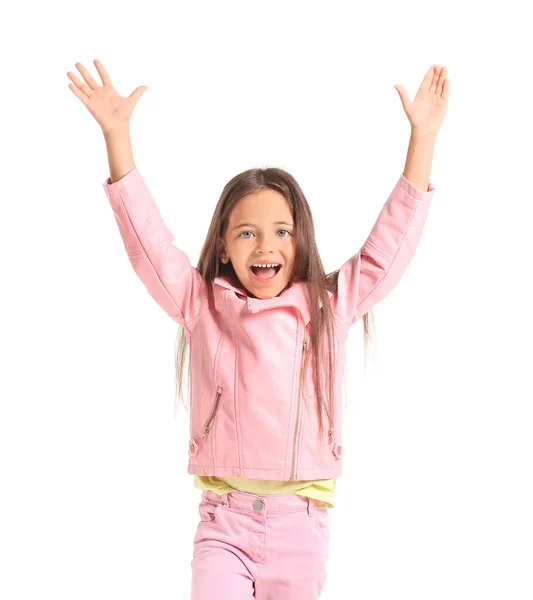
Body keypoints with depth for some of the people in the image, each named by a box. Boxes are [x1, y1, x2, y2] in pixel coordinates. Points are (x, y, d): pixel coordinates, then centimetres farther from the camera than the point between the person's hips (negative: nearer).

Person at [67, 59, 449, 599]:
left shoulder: (330, 306, 4)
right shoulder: (201, 305, 2)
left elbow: (393, 238, 4)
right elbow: (147, 238, -3)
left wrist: (423, 137, 0)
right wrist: (116, 134, -10)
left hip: (301, 519, 1)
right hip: (224, 517, -1)